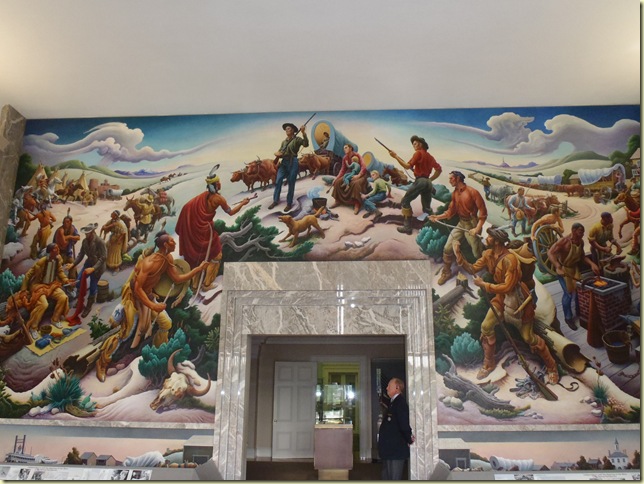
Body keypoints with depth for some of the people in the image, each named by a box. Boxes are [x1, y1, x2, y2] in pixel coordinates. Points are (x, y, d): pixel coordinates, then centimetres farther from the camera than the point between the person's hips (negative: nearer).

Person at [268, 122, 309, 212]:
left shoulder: (297, 140, -1)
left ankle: (289, 204, 9)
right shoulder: (284, 142, 16)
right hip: (283, 162, 5)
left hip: (293, 163, -5)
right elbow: (279, 152, 14)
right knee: (278, 181, -1)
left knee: (291, 183, -1)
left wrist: (303, 133, -30)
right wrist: (277, 154, -11)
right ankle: (275, 201, 11)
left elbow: (306, 144, -19)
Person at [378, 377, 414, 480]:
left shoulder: (400, 403, -18)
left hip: (396, 450, -10)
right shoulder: (392, 403, 13)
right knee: (387, 477, 18)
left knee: (394, 478, -2)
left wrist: (409, 440, -11)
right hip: (389, 450, 10)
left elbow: (404, 424, -24)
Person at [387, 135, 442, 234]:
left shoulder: (418, 153, -2)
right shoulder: (430, 156, 19)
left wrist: (396, 156, -9)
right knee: (427, 207, 14)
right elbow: (439, 169, 18)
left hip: (420, 181, -7)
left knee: (405, 201, -1)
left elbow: (408, 166, -11)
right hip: (428, 183, 7)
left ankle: (407, 227, -8)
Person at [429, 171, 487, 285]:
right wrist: (437, 217, -2)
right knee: (447, 248, 1)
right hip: (460, 224, 6)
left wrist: (477, 228, -23)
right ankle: (446, 273, 17)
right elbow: (451, 211, 11)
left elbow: (483, 211, -16)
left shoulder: (472, 192, -14)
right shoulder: (454, 193, 8)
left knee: (477, 254, 1)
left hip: (472, 224, -6)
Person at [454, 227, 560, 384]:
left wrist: (483, 285, -26)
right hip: (501, 297, 7)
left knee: (528, 337, 0)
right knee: (486, 326, -1)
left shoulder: (510, 259, -31)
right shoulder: (488, 254, -6)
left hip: (518, 299, -7)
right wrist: (458, 254, -15)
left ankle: (551, 366, 22)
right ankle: (489, 363, 19)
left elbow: (507, 287, -32)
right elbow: (473, 269, -3)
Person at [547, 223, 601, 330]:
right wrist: (558, 267, -44)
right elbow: (550, 253, -33)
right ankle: (568, 318, 9)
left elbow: (582, 256, 8)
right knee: (569, 293, -7)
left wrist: (592, 264, -7)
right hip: (563, 268, -6)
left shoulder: (581, 241, -6)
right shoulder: (564, 241, -27)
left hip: (575, 267, 6)